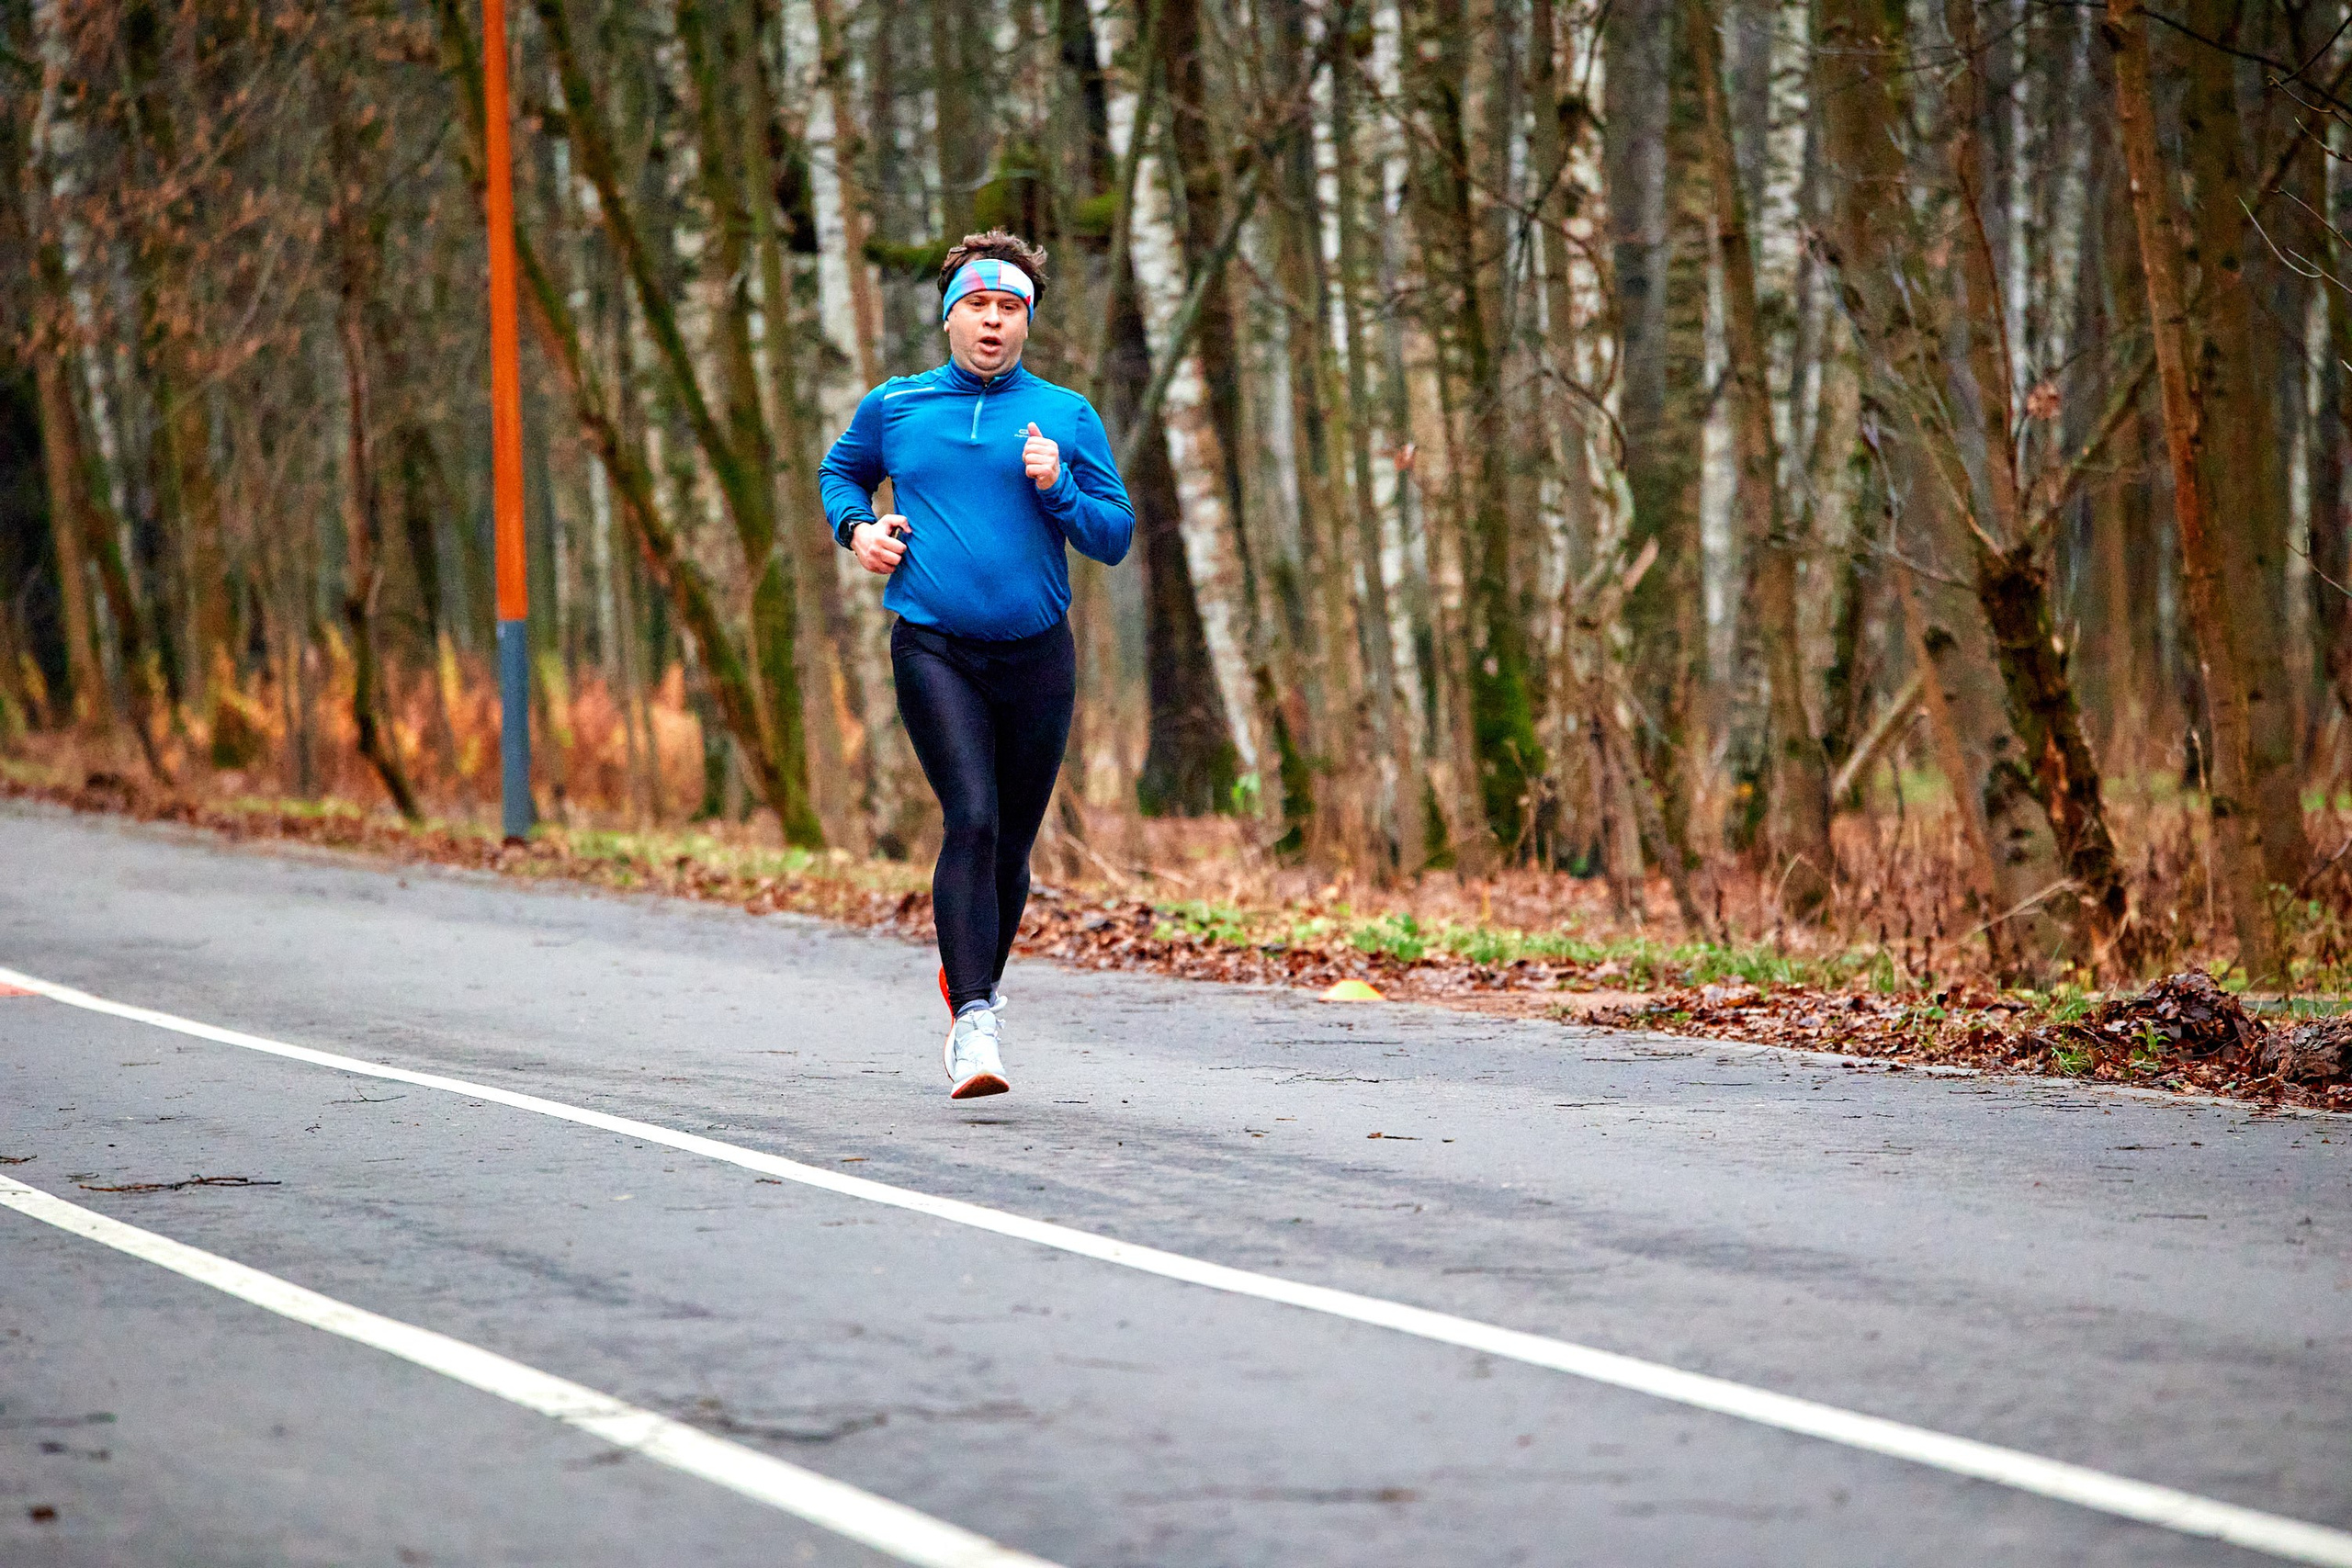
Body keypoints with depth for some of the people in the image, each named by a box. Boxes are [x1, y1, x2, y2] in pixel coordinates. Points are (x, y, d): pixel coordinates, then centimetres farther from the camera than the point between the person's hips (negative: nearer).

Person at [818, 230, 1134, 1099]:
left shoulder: (1067, 416, 7)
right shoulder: (893, 407, 8)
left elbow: (1115, 538, 7)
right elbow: (840, 471, 27)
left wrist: (1056, 488, -11)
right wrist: (855, 528, 7)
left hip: (1036, 658, 2)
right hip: (935, 651, -2)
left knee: (1010, 846, 9)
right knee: (972, 820, -19)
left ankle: (973, 988, 33)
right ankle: (975, 1024, -24)